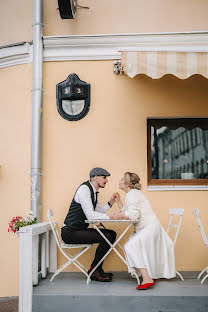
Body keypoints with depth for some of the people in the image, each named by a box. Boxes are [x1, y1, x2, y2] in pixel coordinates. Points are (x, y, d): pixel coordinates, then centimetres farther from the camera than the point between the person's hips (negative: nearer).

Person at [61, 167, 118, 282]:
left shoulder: (93, 191, 14)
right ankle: (94, 271, -4)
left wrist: (110, 202, 3)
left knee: (111, 234, 4)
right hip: (70, 232, -10)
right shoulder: (84, 189, -16)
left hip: (80, 230, 10)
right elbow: (90, 215, -24)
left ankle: (97, 269, 9)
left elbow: (98, 212, 15)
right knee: (106, 237, -21)